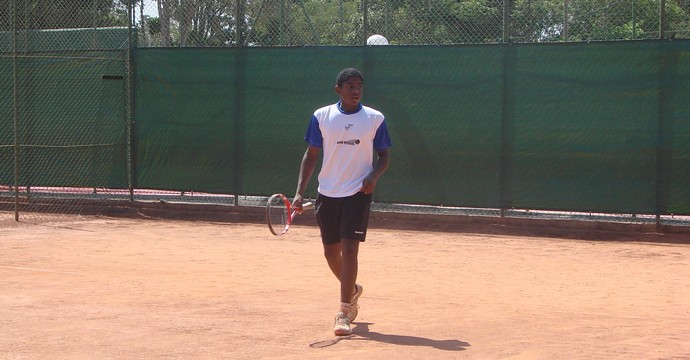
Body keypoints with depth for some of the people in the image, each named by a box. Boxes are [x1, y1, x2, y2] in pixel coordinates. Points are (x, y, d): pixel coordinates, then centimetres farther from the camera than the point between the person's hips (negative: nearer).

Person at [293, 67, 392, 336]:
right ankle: (353, 291, 39)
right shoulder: (321, 117, 2)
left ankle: (344, 313, -10)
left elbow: (384, 156, 7)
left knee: (349, 249, -12)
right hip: (327, 193, 3)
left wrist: (374, 176, -14)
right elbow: (311, 155, 6)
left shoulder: (375, 119, 0)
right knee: (331, 252, 11)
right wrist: (300, 191, -3)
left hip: (358, 193, -2)